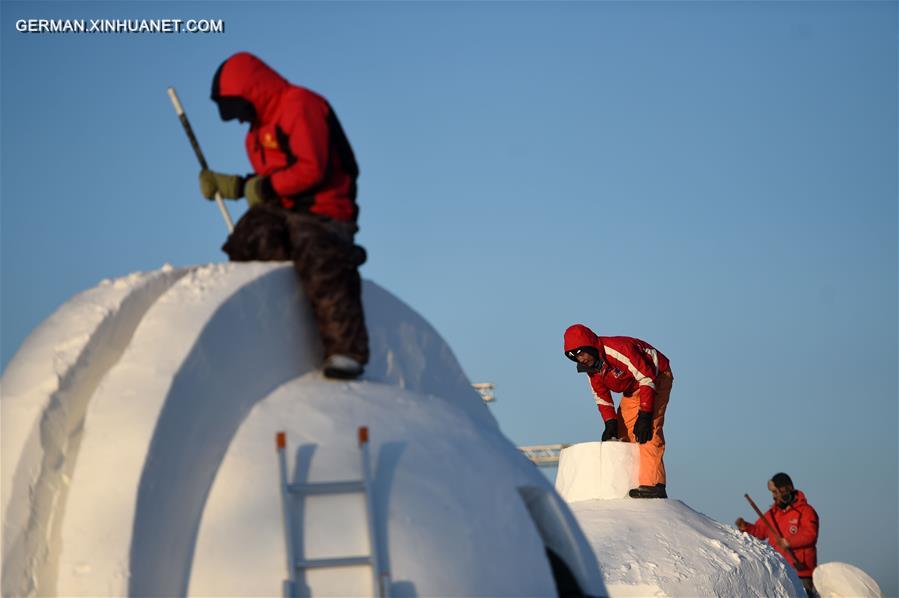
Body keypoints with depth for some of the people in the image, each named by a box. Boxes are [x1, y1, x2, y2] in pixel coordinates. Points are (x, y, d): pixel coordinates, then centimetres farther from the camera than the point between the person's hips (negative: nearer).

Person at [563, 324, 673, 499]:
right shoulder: (591, 366, -7)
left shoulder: (618, 349, -34)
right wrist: (610, 423, -8)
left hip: (656, 378, -9)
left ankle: (653, 484, -29)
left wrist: (644, 416, -33)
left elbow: (647, 378, -32)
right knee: (623, 431, 2)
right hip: (632, 388, 9)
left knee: (648, 431, -22)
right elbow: (601, 397, 5)